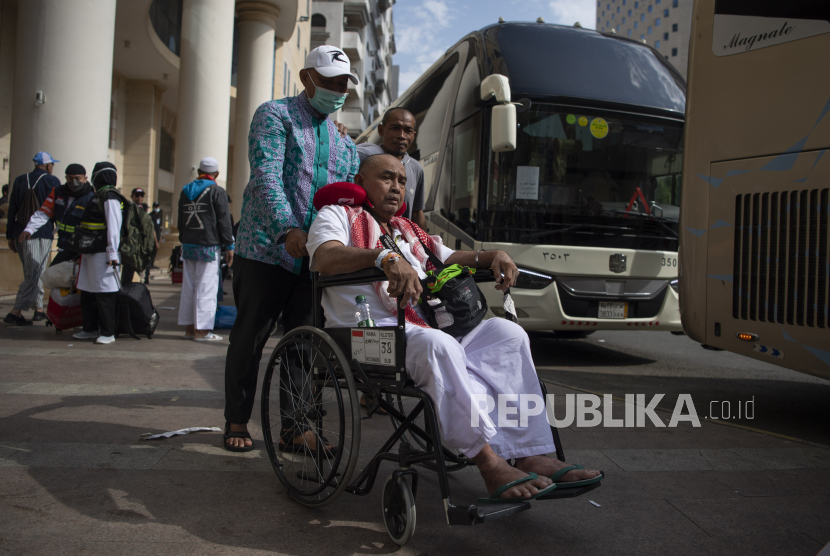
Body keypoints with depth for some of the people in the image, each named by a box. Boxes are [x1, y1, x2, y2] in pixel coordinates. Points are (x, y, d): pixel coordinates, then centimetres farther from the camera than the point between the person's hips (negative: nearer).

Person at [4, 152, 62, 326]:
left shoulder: (20, 180, 9)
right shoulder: (52, 181, -5)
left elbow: (11, 210, 9)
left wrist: (10, 236, 13)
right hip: (41, 234, -6)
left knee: (32, 273, 17)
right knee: (34, 275, -3)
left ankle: (38, 309, 23)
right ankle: (16, 312, -9)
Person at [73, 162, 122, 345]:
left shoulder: (110, 197, -12)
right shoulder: (97, 196, 18)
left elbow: (114, 226, -19)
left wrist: (112, 253, -23)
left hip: (103, 254, -10)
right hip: (90, 253, 10)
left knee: (104, 294, -5)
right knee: (87, 292, 14)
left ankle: (108, 333, 1)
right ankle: (90, 329, 23)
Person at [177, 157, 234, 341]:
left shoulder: (185, 191, 15)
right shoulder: (217, 191, -5)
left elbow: (181, 221, 20)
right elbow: (224, 221, -8)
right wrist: (229, 246, -3)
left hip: (189, 245, 7)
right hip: (208, 245, -6)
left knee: (188, 287, 10)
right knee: (206, 288, -6)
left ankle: (190, 328, 14)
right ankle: (202, 331, -7)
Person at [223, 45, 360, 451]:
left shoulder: (344, 139, 18)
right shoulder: (275, 115, 0)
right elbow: (266, 175, -15)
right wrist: (289, 228, -30)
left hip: (316, 260, 5)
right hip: (266, 250, -5)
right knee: (249, 339, 4)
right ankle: (236, 422, 19)